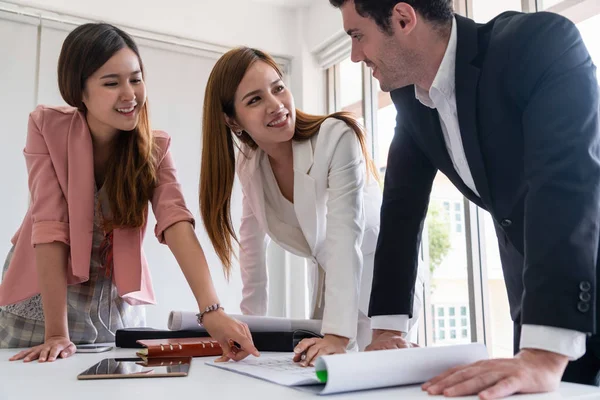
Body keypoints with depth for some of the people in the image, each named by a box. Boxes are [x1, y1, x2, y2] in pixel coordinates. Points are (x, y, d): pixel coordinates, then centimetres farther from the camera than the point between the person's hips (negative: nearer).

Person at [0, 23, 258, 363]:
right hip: (44, 293, -1)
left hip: (117, 303, 1)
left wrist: (211, 310, -42)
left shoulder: (154, 148, -12)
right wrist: (56, 332, -26)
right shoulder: (47, 127, -16)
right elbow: (49, 224, -22)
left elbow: (177, 222, -28)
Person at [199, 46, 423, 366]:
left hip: (381, 290, -4)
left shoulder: (337, 138, -25)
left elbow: (345, 235, -32)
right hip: (328, 293, 5)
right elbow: (252, 243, 3)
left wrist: (337, 336, -39)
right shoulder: (249, 165, -6)